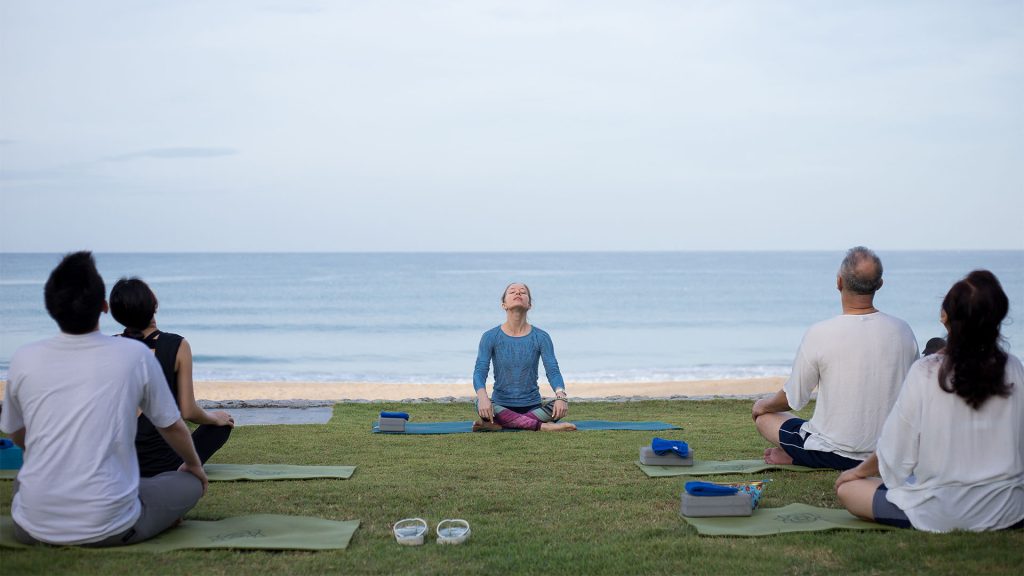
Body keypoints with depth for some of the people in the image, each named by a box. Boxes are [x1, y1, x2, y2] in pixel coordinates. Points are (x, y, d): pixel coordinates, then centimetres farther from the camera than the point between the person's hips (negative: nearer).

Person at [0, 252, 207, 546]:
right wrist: (195, 465, 28)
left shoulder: (24, 359, -2)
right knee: (191, 482, 20)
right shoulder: (135, 355, -7)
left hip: (34, 528, 4)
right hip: (110, 529, -4)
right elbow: (173, 427, 7)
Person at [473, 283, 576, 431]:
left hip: (533, 407, 1)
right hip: (502, 406, -1)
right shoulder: (490, 337, -2)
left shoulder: (541, 337, 0)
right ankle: (541, 426, -29)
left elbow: (553, 370, -10)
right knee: (480, 403, -33)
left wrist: (561, 395, -32)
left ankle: (499, 425, -23)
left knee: (560, 406, -28)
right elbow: (480, 371, -11)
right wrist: (483, 396, -34)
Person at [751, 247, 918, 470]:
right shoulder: (903, 331, -8)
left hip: (834, 455, -5)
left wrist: (764, 405, 15)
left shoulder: (819, 334, -19)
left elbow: (792, 399, -8)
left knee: (763, 414, 18)